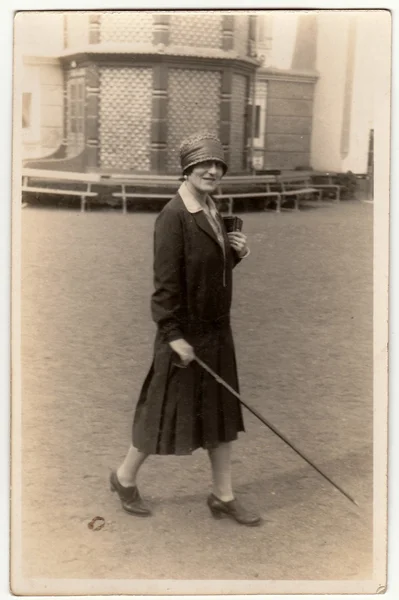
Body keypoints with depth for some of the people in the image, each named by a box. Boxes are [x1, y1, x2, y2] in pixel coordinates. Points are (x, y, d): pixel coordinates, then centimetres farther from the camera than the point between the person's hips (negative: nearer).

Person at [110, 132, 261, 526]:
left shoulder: (212, 212, 8)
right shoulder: (173, 216, -17)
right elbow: (166, 280, -20)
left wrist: (236, 253, -1)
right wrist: (174, 335, -21)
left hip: (217, 331, 8)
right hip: (185, 332, -8)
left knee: (221, 414, 13)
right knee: (168, 408, 6)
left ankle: (223, 496, 26)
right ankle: (124, 478, 30)